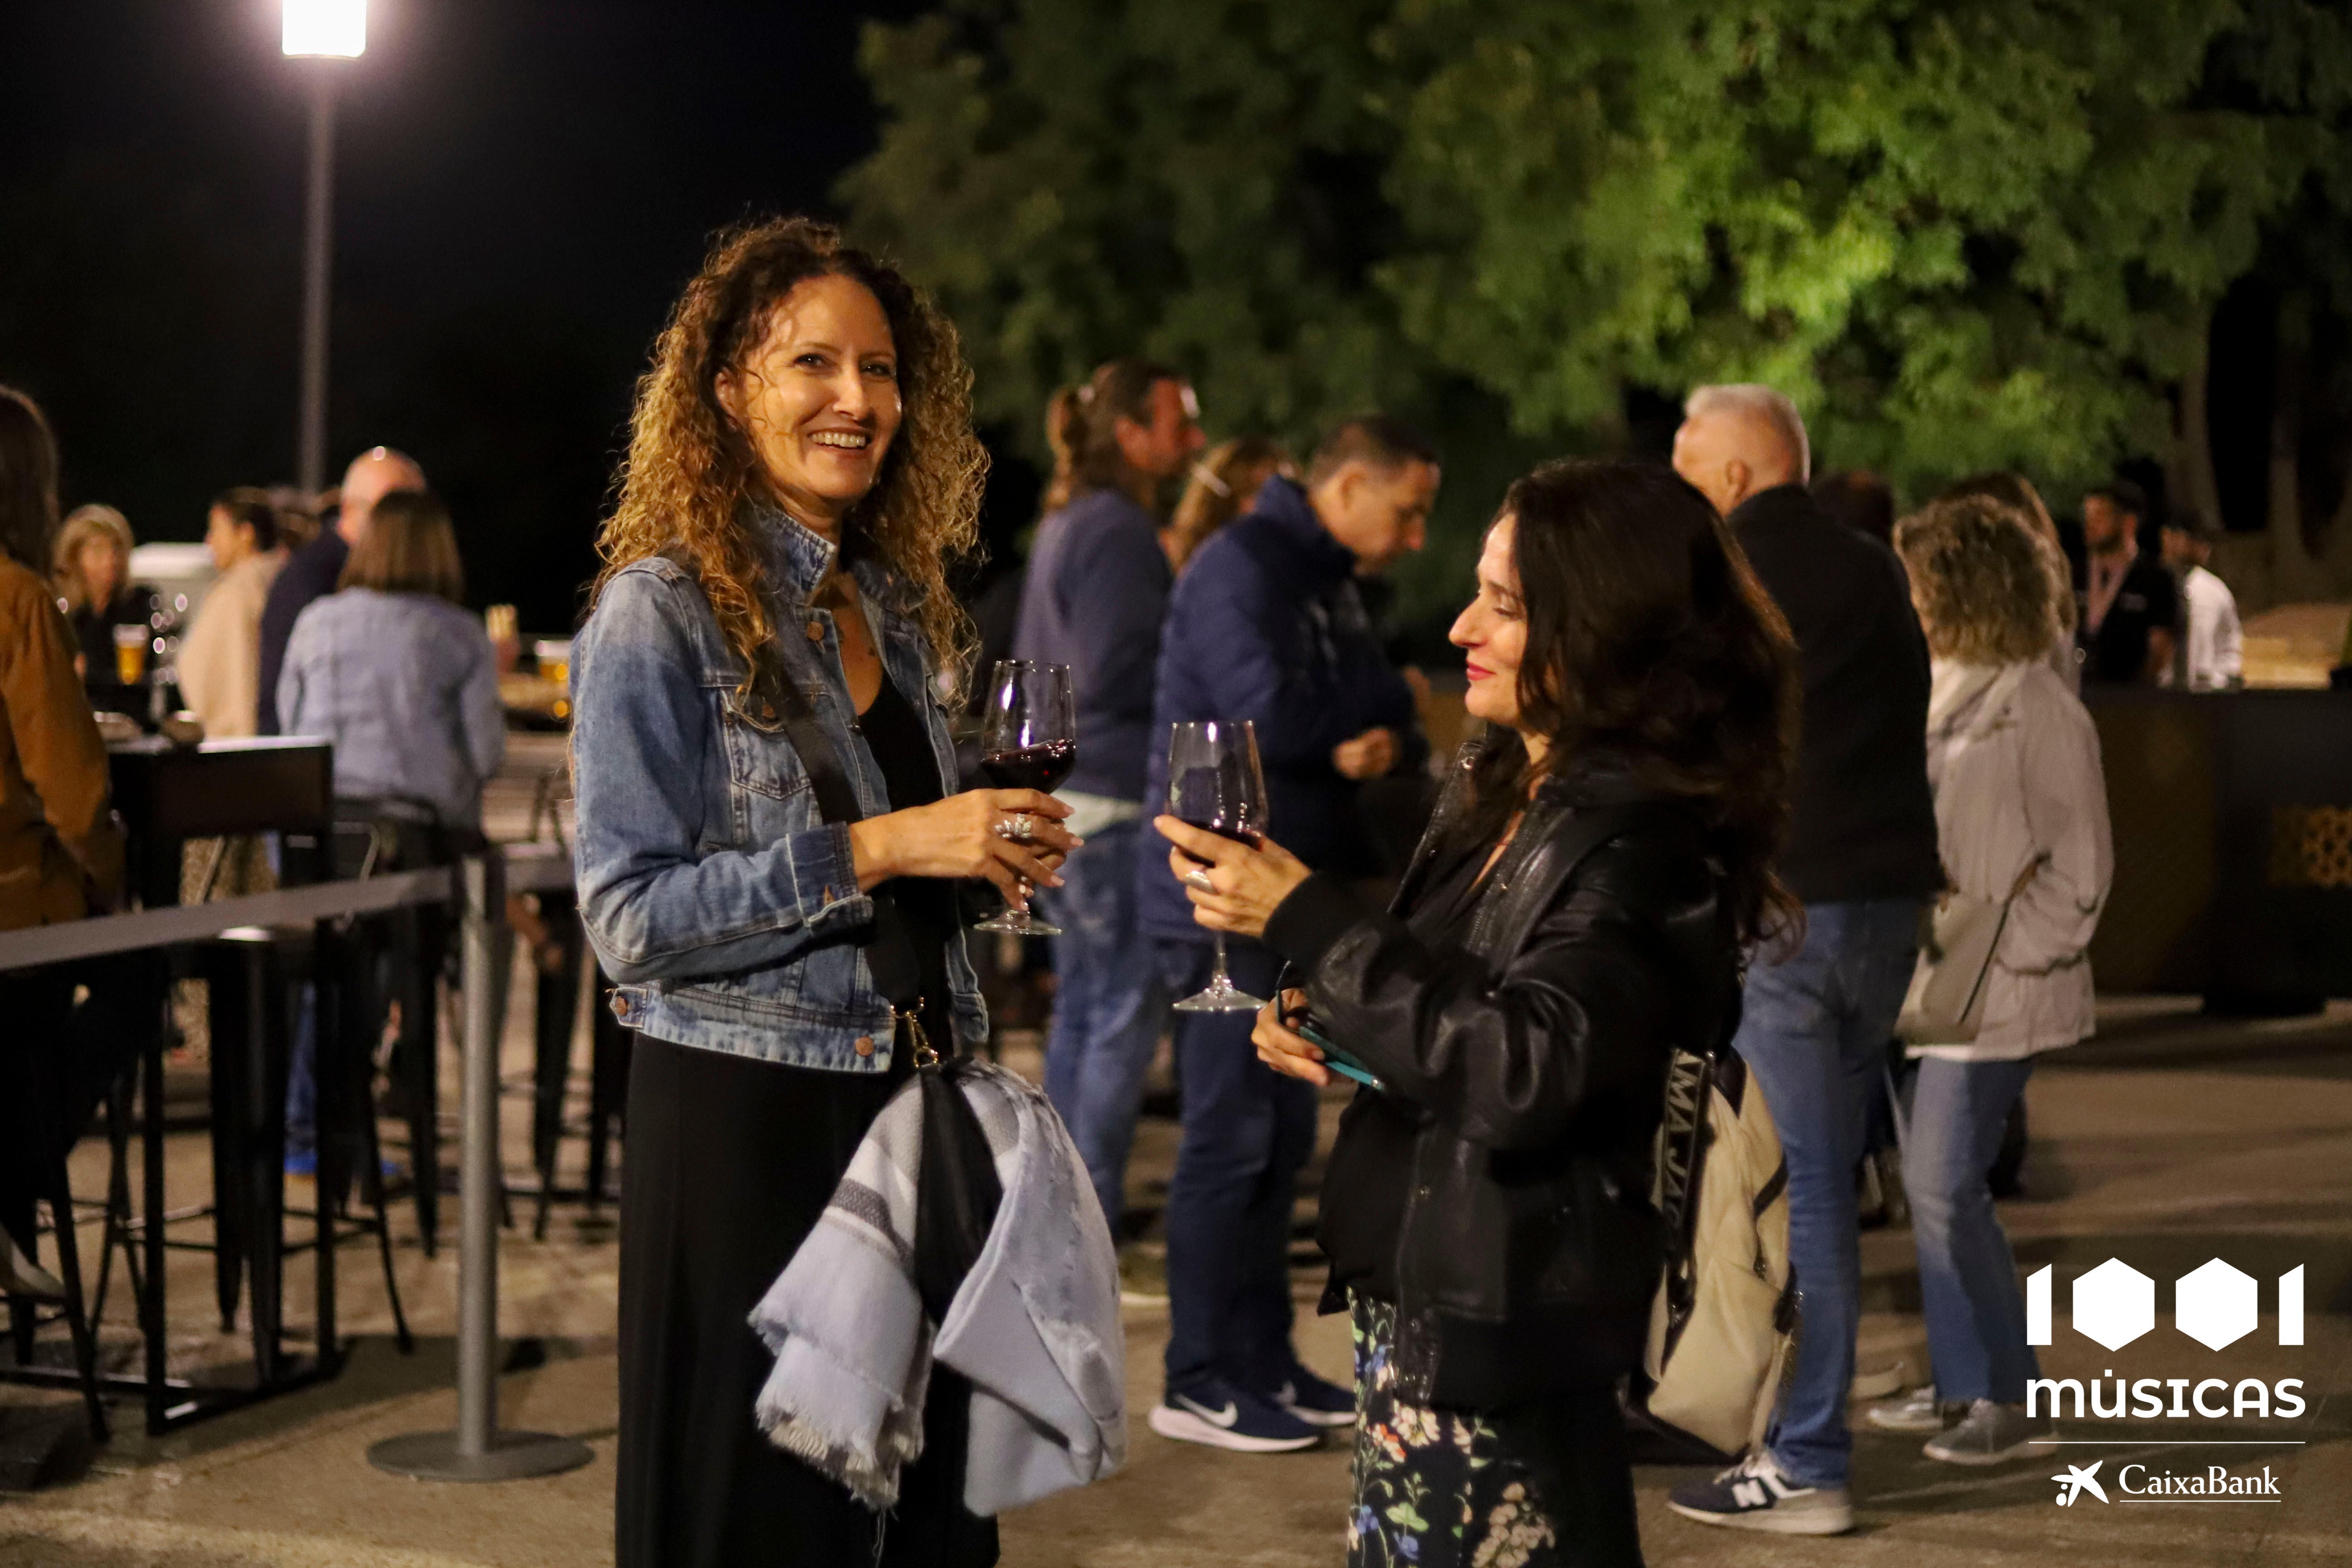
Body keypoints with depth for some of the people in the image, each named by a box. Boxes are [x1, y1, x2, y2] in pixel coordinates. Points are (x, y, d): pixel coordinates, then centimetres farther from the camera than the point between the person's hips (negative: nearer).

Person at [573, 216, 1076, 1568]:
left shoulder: (894, 605, 12)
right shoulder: (665, 610, -9)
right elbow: (630, 916, -17)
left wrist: (987, 854, 6)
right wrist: (878, 850, -21)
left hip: (910, 1106, 7)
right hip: (749, 1121, -7)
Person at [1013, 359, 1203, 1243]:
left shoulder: (1069, 525, 16)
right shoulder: (1118, 531, -15)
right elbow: (1111, 674, -21)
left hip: (1057, 791, 10)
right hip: (1110, 802, -10)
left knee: (1081, 1004, 15)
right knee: (1128, 1005, -4)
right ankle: (1095, 1203, -2)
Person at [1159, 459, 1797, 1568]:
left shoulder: (1646, 843, -18)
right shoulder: (1502, 790, 9)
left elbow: (1519, 1076, -27)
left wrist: (1305, 918, -23)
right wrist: (1317, 1018, 1)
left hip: (1495, 1328, -9)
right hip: (1411, 1294, 9)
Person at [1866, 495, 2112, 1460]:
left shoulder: (2040, 711, -13)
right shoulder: (1947, 693, 10)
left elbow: (2081, 865, -10)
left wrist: (2004, 953, -16)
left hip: (1997, 991, -8)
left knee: (1946, 1184, -9)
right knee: (1931, 1181, 11)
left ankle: (2009, 1400, 1)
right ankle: (1960, 1381, 21)